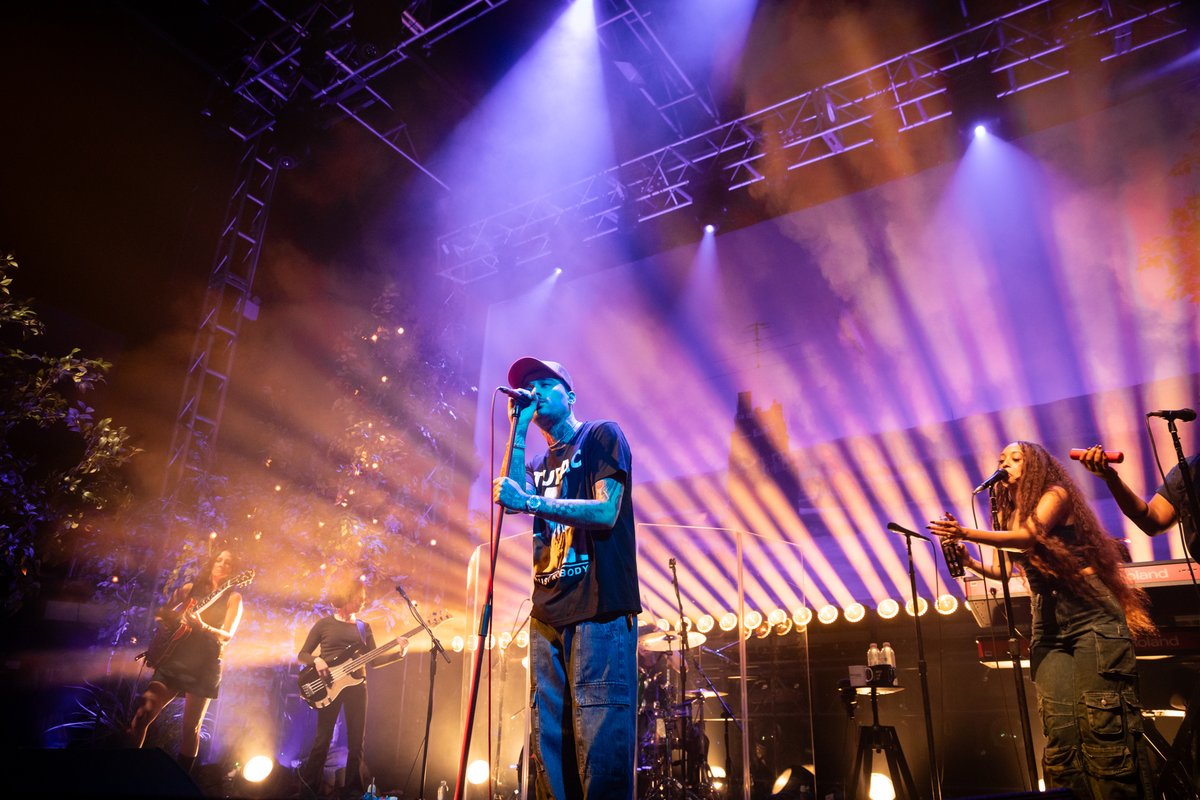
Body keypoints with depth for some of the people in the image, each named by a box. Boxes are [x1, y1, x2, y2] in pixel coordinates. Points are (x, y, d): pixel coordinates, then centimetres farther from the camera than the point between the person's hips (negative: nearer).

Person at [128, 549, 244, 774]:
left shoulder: (232, 597, 2)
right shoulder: (190, 588, 12)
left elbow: (227, 635, -10)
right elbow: (163, 613, 21)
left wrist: (202, 627, -28)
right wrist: (172, 619, -2)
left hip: (203, 666, -3)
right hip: (173, 660, 3)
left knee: (191, 728, 2)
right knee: (142, 712, -8)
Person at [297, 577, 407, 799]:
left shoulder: (364, 626, 10)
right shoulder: (324, 624, 1)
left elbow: (373, 660, 7)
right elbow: (303, 655, 3)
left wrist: (398, 654, -7)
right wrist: (317, 660, -17)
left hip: (356, 685, 3)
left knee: (356, 741, 5)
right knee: (323, 740, -3)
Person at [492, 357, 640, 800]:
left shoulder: (602, 435, 4)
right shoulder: (541, 464, 23)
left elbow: (606, 511, -10)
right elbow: (514, 496, 2)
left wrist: (530, 501, -16)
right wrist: (518, 431, 3)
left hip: (598, 609, -6)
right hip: (548, 612, 7)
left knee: (599, 739, -10)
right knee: (549, 740, 6)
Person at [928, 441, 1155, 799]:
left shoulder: (1055, 493, 1)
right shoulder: (1008, 514, 20)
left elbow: (1030, 535, -17)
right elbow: (1002, 570, 17)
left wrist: (967, 533, -28)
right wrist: (968, 561, -2)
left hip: (1092, 618, -5)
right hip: (1049, 629, 5)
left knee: (1104, 725, -11)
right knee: (1060, 734, -4)